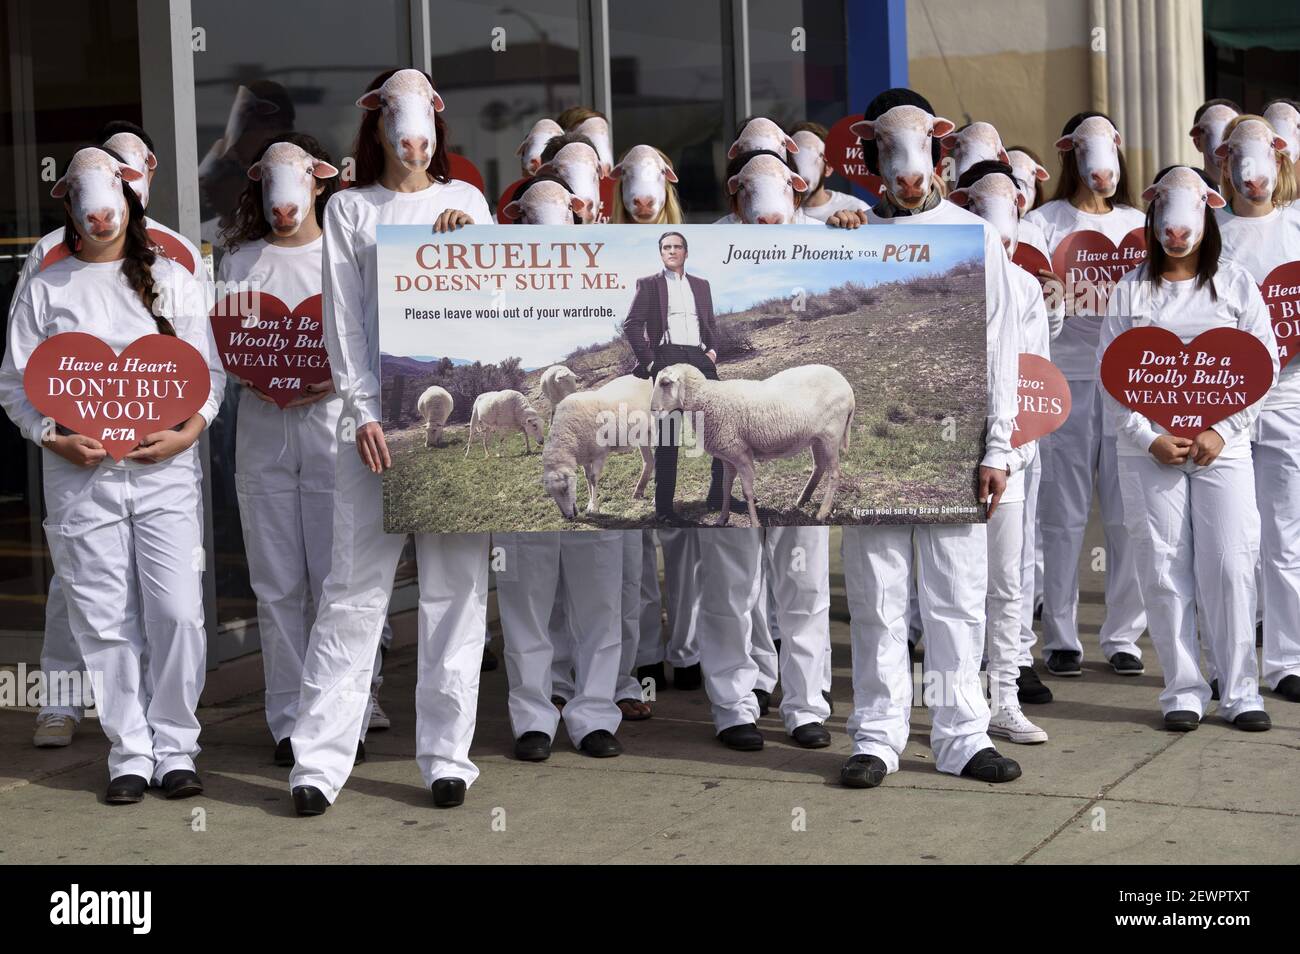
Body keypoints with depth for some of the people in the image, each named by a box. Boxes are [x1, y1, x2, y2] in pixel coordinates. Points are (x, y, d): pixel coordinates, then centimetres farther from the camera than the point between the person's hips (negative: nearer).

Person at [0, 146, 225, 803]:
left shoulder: (172, 279, 12)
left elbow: (210, 369, 8)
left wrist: (189, 431, -8)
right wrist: (54, 438, -7)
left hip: (164, 470, 0)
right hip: (80, 475, 0)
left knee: (177, 613, -6)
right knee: (105, 623, 0)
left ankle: (175, 749, 7)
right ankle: (130, 755, 9)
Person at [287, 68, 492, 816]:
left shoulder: (465, 201, 15)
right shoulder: (350, 209, 10)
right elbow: (344, 319, 3)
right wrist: (364, 411, -7)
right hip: (380, 413, -2)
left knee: (458, 585, 2)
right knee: (356, 585, -3)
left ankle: (448, 754, 8)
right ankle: (321, 759, 0)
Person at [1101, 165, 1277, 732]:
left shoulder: (1236, 283, 8)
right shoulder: (1130, 290, 8)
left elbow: (1265, 364, 3)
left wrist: (1223, 431, -7)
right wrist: (1149, 439, -7)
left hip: (1222, 446, 0)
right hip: (1150, 449, 1)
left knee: (1229, 567, -4)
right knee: (1164, 572, 0)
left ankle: (1240, 691, 5)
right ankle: (1183, 690, 9)